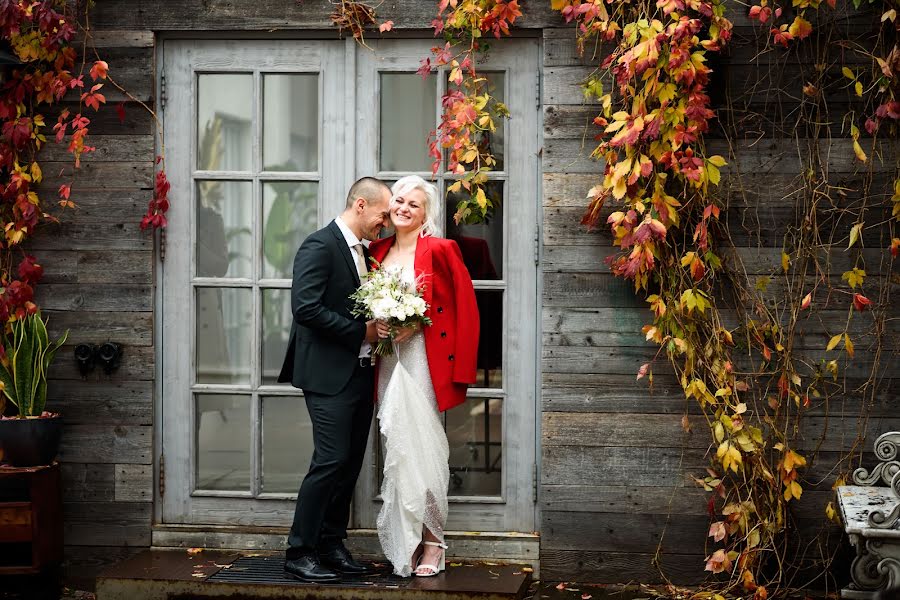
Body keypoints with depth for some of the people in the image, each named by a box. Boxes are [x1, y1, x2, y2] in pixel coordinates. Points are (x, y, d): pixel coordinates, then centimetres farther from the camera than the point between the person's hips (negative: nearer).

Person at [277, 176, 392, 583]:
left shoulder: (361, 251, 17)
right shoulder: (320, 245, -12)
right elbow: (306, 308, -21)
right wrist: (362, 331, -17)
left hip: (359, 374, 9)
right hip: (329, 375, -9)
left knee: (350, 463, 9)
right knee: (331, 461, -11)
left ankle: (331, 545, 17)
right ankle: (299, 553, -4)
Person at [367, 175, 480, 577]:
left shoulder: (440, 250, -6)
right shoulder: (377, 251, 12)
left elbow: (465, 310, -7)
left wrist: (414, 325, -14)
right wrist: (376, 325, 1)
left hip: (424, 360, -5)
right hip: (388, 361, 5)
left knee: (421, 449, -6)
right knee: (399, 448, 5)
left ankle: (431, 541, 4)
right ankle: (404, 542, 11)